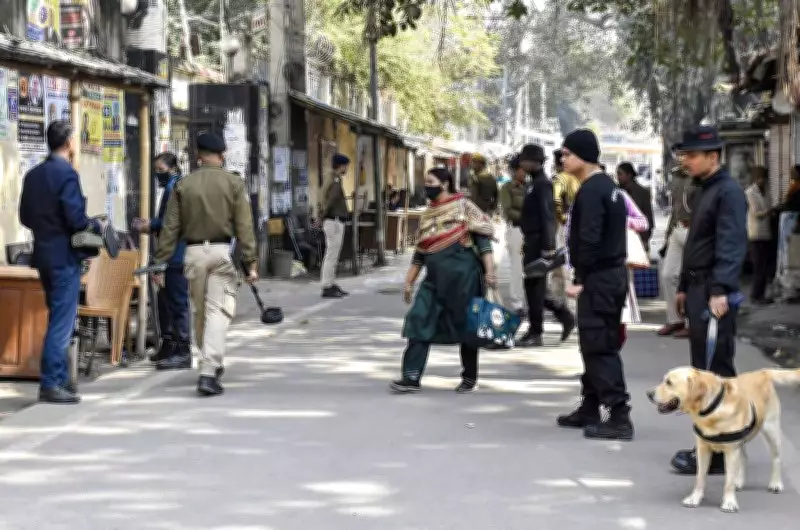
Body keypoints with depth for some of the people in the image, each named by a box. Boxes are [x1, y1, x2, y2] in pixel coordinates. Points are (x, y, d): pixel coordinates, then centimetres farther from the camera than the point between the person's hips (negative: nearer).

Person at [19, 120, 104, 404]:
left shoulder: (33, 175, 9)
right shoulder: (66, 173, -15)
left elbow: (25, 216, 13)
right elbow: (76, 218, -20)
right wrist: (97, 226, -2)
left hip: (44, 253, 8)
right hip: (64, 256, -8)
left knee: (58, 319, 17)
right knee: (62, 323, -4)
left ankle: (59, 379, 21)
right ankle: (51, 385, -5)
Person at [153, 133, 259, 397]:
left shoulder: (183, 185, 5)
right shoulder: (234, 184, -1)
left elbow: (170, 228, 3)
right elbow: (244, 227, -5)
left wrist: (160, 263, 5)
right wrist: (251, 262, -4)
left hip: (193, 253, 3)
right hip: (223, 251, -3)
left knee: (200, 311, 16)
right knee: (218, 312, -4)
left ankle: (211, 364, 31)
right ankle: (208, 372, -15)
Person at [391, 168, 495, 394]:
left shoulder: (462, 205, -2)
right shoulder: (427, 214, 16)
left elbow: (482, 239, -7)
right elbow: (420, 252, 21)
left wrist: (489, 271, -16)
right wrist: (409, 282, 18)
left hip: (461, 274, -6)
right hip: (435, 276, 6)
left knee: (465, 325, 5)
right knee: (419, 321, -6)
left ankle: (469, 377, 20)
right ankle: (411, 377, -6)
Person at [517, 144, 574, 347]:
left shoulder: (543, 184, -14)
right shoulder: (535, 183, 16)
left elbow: (547, 216, -20)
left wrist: (548, 247, -24)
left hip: (539, 242, -10)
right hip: (532, 241, 10)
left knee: (534, 286, -4)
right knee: (534, 286, 12)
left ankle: (535, 333, 1)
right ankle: (565, 316, 18)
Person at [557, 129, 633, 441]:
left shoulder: (591, 191, -16)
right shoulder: (608, 186, 16)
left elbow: (589, 240, -23)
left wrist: (580, 280, -18)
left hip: (598, 278, -10)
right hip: (613, 274, 10)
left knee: (599, 348, -9)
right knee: (597, 345, 16)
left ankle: (619, 417, -11)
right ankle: (590, 409, 25)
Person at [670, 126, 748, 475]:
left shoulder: (729, 191, -13)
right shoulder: (704, 191, 18)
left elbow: (732, 244, -24)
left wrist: (720, 289, -33)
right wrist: (684, 288, 24)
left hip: (714, 294, -10)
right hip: (697, 290, 10)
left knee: (716, 371, -9)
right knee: (702, 370, 14)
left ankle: (718, 453, -7)